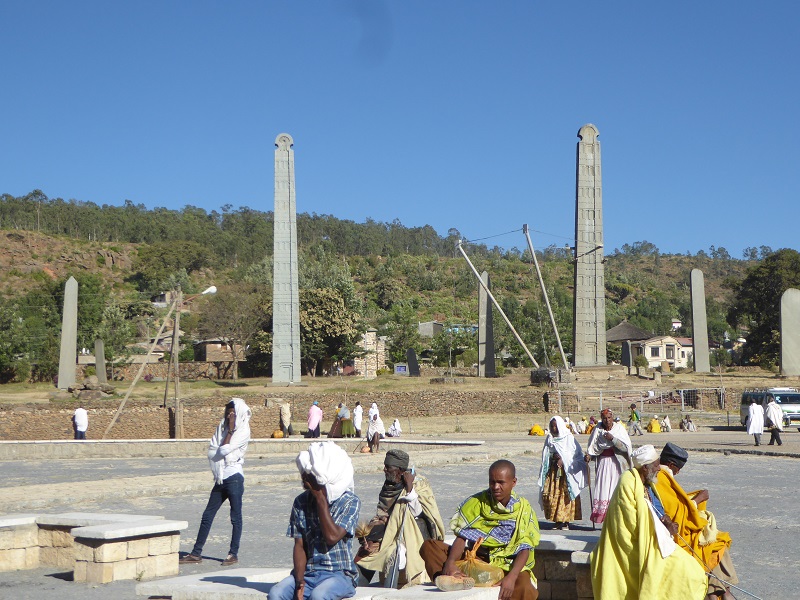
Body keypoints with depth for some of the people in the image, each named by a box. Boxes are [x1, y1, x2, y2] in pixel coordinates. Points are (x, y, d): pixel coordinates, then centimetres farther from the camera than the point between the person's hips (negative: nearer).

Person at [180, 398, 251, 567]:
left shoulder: (243, 431, -6)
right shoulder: (222, 428, 14)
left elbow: (224, 449, -16)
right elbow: (211, 452, 7)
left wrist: (230, 430, -10)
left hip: (234, 477, -7)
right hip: (221, 478, 7)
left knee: (235, 517, 0)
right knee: (207, 515, 8)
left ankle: (234, 553, 7)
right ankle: (196, 553, 13)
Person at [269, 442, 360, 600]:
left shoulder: (350, 502, -7)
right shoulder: (301, 502, 5)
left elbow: (332, 536, -19)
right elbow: (299, 545, 3)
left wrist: (320, 499, -14)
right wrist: (299, 580, -13)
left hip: (339, 574, -4)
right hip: (308, 573, 4)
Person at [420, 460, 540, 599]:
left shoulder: (523, 509, -2)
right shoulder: (477, 502, 2)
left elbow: (524, 549, -9)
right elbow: (461, 538, -5)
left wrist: (511, 577, -27)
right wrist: (450, 563, -26)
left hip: (508, 565, -2)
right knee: (429, 546, -19)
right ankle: (457, 579, -46)